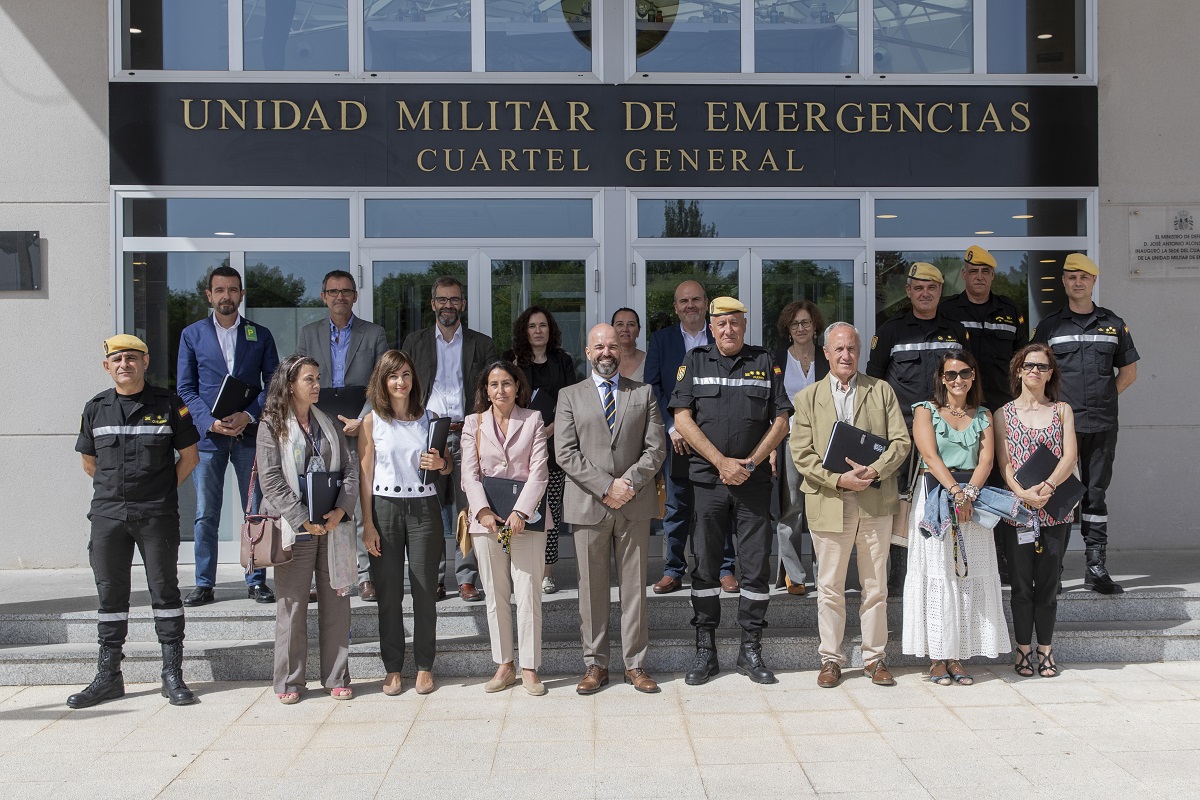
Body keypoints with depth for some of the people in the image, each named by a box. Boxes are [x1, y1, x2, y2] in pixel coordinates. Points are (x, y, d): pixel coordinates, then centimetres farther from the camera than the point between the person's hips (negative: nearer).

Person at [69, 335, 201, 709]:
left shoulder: (168, 405, -1)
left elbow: (189, 456, 4)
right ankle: (108, 675, 18)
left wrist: (162, 491, 5)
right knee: (110, 594, 9)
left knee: (165, 591, 2)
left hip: (157, 515, -3)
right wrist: (115, 489, 12)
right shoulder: (95, 408, 7)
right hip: (108, 514, 3)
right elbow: (89, 461, 18)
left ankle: (172, 675, 8)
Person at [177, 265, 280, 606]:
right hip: (208, 435, 0)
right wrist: (209, 421, -11)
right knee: (205, 514, 2)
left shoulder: (261, 335, 9)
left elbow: (273, 384, 5)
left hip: (250, 434, 1)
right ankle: (204, 584, 10)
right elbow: (185, 388, 4)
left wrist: (249, 416, -11)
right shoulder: (192, 334, 8)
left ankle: (256, 581, 11)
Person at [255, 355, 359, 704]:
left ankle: (336, 678, 14)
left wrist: (342, 509, -8)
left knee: (336, 601, 5)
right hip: (294, 527, -4)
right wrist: (303, 520, -15)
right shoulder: (272, 426, 0)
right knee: (293, 604, 2)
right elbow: (271, 479, -8)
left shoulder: (328, 423, 13)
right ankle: (289, 681, 12)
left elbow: (350, 468, 8)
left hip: (334, 525, 4)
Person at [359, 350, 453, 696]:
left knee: (425, 590, 3)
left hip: (424, 507, 1)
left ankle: (424, 666, 14)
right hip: (385, 507, -1)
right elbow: (365, 475, 0)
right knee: (388, 592, 3)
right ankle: (393, 668, 13)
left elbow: (448, 466, 15)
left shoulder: (430, 418, 7)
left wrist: (441, 463, -9)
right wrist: (368, 524, -5)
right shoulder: (372, 421, 2)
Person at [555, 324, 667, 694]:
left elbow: (656, 448, 3)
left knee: (634, 586, 5)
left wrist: (629, 482, -12)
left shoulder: (644, 394, 11)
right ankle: (595, 664, 14)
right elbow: (566, 453, -2)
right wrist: (606, 486, -12)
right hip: (588, 505, 0)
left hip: (635, 504, 1)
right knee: (592, 588, 4)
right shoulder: (570, 396, 8)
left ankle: (635, 664, 14)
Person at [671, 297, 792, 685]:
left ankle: (750, 650, 13)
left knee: (756, 566, 2)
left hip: (754, 479, 1)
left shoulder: (765, 363, 9)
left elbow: (781, 421, 6)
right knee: (705, 566, 4)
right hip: (707, 478, 0)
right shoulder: (694, 362, 7)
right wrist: (722, 462, -9)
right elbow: (682, 419, -1)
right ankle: (705, 650, 13)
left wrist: (750, 463, -7)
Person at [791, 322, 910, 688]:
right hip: (828, 504, 0)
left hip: (876, 503, 1)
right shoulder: (807, 398, 8)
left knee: (876, 586, 8)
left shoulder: (882, 391, 9)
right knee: (830, 587, 5)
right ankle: (831, 659, 17)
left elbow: (901, 441, 2)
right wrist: (838, 480, -14)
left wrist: (874, 470, -15)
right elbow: (801, 455, 0)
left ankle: (875, 657, 20)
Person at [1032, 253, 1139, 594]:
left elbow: (1129, 372, 16)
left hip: (1102, 425, 2)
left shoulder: (1113, 324, 11)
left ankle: (1096, 567, 12)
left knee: (1096, 494, 7)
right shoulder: (1049, 326, 6)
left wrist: (1103, 398, 5)